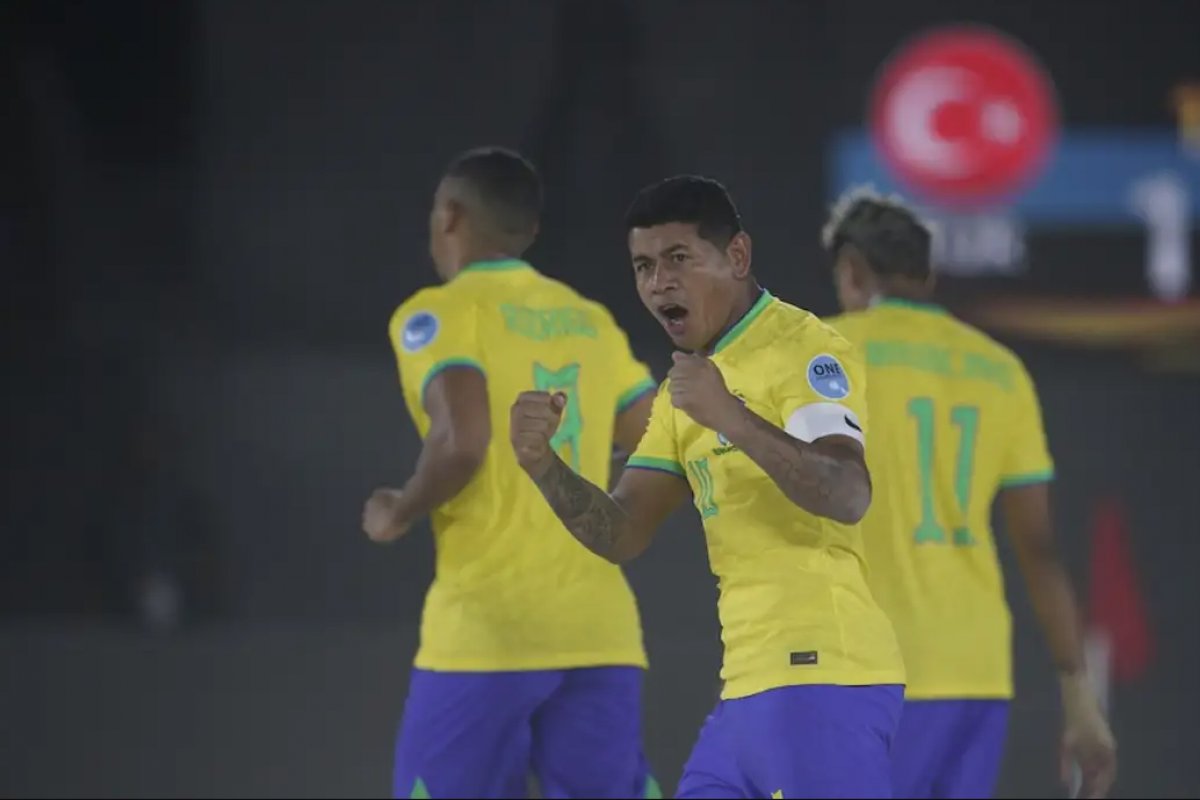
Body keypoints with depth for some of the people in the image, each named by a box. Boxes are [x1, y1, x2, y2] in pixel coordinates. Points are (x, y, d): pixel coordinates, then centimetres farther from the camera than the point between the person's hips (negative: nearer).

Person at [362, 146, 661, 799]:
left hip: (487, 626, -5)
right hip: (600, 630, 5)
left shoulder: (438, 315, -4)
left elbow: (462, 442, -19)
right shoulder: (590, 322, 14)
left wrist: (398, 514, -3)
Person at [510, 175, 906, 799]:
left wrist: (734, 420, -37)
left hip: (818, 677, -9)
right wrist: (541, 463, -4)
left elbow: (849, 498, -25)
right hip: (749, 689, 9)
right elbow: (620, 535, 14)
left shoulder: (805, 352, -9)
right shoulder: (689, 384, 19)